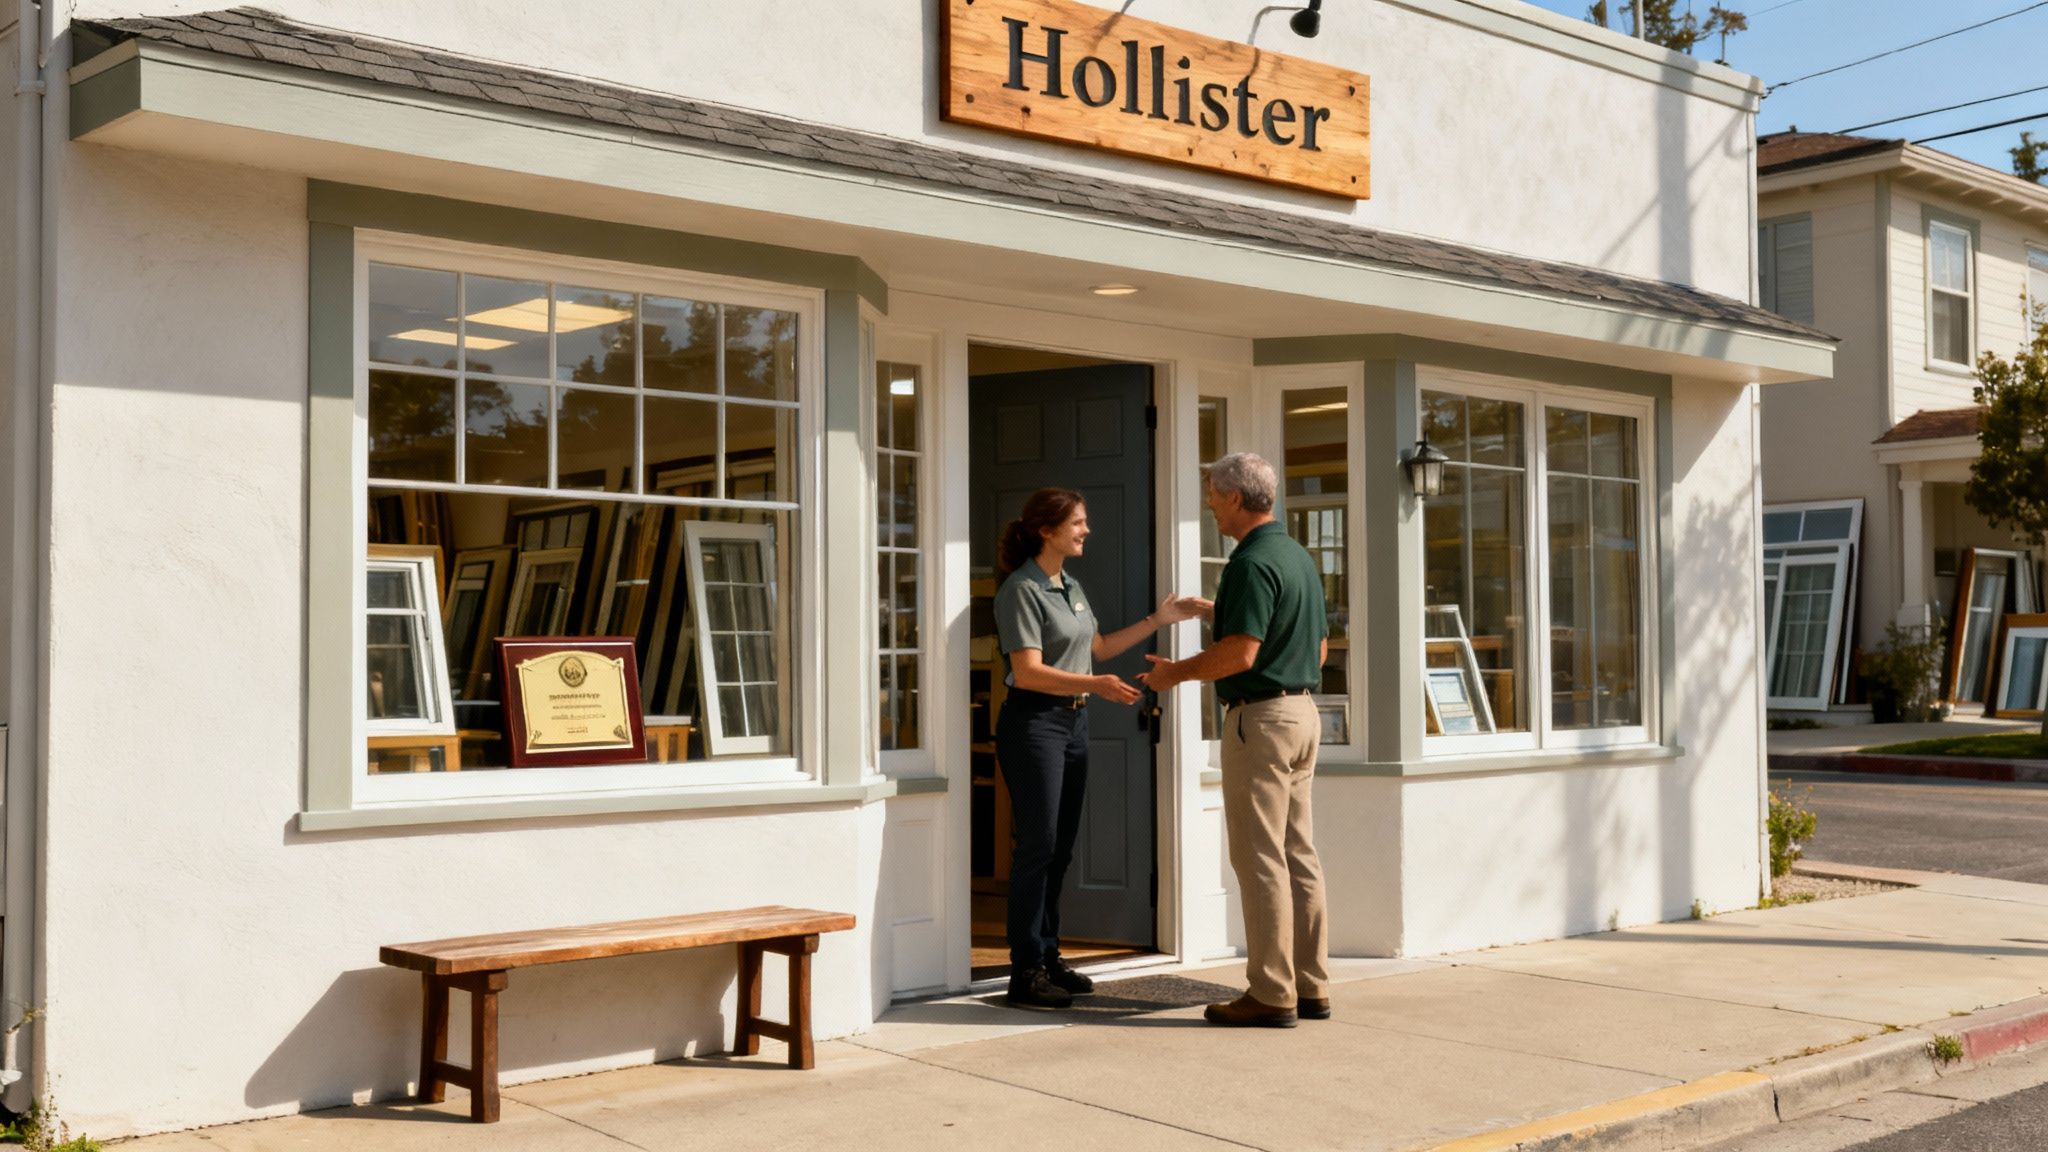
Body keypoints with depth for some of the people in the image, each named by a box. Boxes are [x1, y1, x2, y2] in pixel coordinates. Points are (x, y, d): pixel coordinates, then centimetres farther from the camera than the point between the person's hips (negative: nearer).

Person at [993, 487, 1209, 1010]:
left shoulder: (1070, 585, 14)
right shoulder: (1021, 589, -13)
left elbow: (1099, 648, 25)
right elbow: (1028, 672, -20)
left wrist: (1158, 620, 20)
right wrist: (1097, 685, -29)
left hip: (1073, 721, 8)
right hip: (1034, 722, -8)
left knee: (1061, 848, 10)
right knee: (1037, 846, -8)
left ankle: (1048, 957, 18)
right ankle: (1026, 972, -4)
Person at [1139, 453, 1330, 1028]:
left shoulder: (1253, 562, -16)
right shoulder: (1299, 556, 14)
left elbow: (1240, 653, -24)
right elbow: (1320, 648, 19)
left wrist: (1175, 672, -11)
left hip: (1260, 717, -10)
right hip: (1302, 710, 10)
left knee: (1260, 858, -4)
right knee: (1298, 854, 11)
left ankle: (1271, 994, -1)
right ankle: (1311, 987, 16)